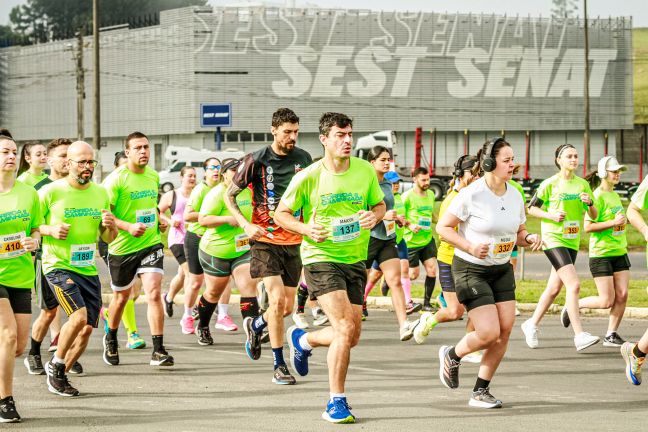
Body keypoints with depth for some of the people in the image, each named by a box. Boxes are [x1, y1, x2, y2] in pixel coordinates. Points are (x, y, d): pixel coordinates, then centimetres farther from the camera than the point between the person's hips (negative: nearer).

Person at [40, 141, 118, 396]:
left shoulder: (100, 193, 8)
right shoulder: (51, 191, -8)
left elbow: (108, 239, 16)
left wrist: (111, 226, -7)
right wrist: (50, 230, -19)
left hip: (88, 269, 6)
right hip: (58, 266, -6)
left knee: (87, 329, 3)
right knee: (79, 315, -23)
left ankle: (60, 375, 22)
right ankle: (56, 365, 0)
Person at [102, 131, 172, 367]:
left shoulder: (153, 176, 6)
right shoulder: (115, 179, -13)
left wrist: (160, 219, 7)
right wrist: (128, 227, -26)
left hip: (151, 243, 3)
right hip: (122, 247, -3)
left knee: (153, 292, -14)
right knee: (121, 296, 14)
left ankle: (158, 351, -13)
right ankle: (111, 339, 42)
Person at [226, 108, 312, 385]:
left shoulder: (303, 159, 4)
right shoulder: (256, 161, -9)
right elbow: (229, 196, 0)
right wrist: (245, 225, -14)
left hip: (293, 240, 4)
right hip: (265, 240, -4)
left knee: (288, 307, 6)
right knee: (277, 299, -16)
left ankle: (255, 325, 40)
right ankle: (279, 365, -6)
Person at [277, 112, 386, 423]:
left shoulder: (365, 171, -1)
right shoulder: (308, 177, -10)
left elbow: (379, 204, 14)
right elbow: (281, 214, 0)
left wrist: (374, 216, -10)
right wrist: (306, 229, -19)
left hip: (355, 260, 5)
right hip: (320, 258, -5)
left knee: (351, 337, 11)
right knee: (345, 329, -19)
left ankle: (302, 340, 43)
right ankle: (336, 403, -7)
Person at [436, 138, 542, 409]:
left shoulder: (514, 196, 3)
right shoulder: (471, 195, -17)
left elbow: (518, 233, 15)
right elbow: (443, 227, -11)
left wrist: (529, 239, -8)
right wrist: (470, 247, -23)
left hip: (502, 269, 6)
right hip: (471, 269, -6)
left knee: (505, 330, -2)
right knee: (489, 333, -13)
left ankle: (480, 392, 11)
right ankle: (452, 356, 20)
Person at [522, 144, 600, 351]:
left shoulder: (583, 184, 8)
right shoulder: (550, 184, -6)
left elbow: (594, 216, 10)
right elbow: (531, 209, 1)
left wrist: (589, 203, -11)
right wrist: (551, 215, -15)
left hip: (572, 241, 6)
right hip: (553, 239, -6)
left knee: (554, 288, 13)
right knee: (574, 284, -19)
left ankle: (532, 325, 31)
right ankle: (579, 336, -20)